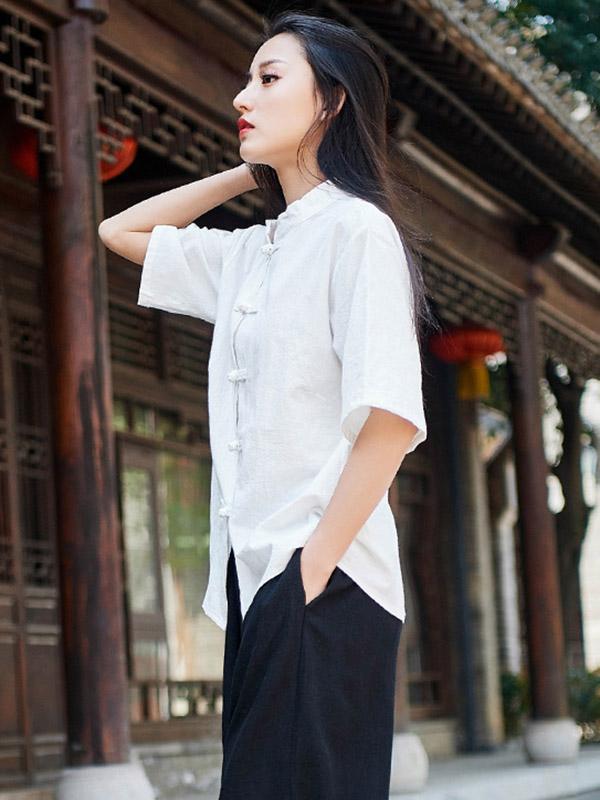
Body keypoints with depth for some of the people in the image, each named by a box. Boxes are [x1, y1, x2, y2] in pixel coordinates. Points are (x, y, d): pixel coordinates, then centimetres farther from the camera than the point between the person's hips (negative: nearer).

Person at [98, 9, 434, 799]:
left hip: (324, 583, -8)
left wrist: (315, 565, -19)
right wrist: (249, 173, 21)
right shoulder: (249, 253, 18)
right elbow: (120, 232, 31)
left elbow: (392, 418, -16)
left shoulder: (356, 229, -7)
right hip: (254, 573, 8)